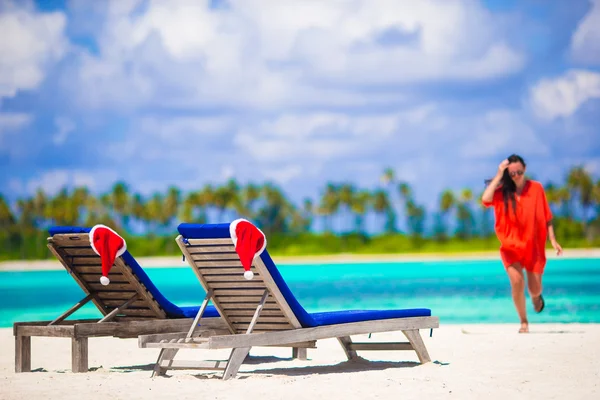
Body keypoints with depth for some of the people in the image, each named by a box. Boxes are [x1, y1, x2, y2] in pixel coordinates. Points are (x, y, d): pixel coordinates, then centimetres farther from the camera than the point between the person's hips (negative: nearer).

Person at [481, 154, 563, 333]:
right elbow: (485, 199, -24)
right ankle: (524, 322, 0)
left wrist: (553, 239, -5)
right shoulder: (502, 191, -4)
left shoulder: (536, 188, -3)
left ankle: (536, 296, 44)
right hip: (511, 245, -1)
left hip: (533, 245, 1)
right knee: (517, 282, -19)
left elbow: (546, 216, 2)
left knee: (535, 289, 4)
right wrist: (499, 175, -18)